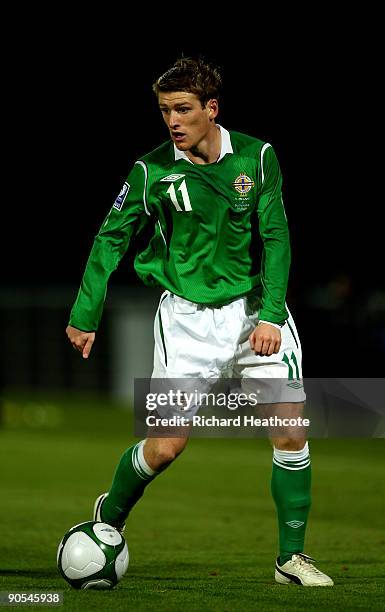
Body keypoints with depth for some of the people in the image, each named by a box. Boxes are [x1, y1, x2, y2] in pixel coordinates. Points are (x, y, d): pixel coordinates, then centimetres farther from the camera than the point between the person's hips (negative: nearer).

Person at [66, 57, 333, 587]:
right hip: (187, 317, -2)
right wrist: (85, 315, 2)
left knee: (292, 433, -7)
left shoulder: (256, 156, -5)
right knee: (166, 445, -7)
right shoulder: (152, 170, -8)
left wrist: (270, 314, -13)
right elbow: (111, 239, 3)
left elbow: (275, 238, -3)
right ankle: (108, 518, 22)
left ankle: (292, 556, 5)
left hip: (255, 309, 2)